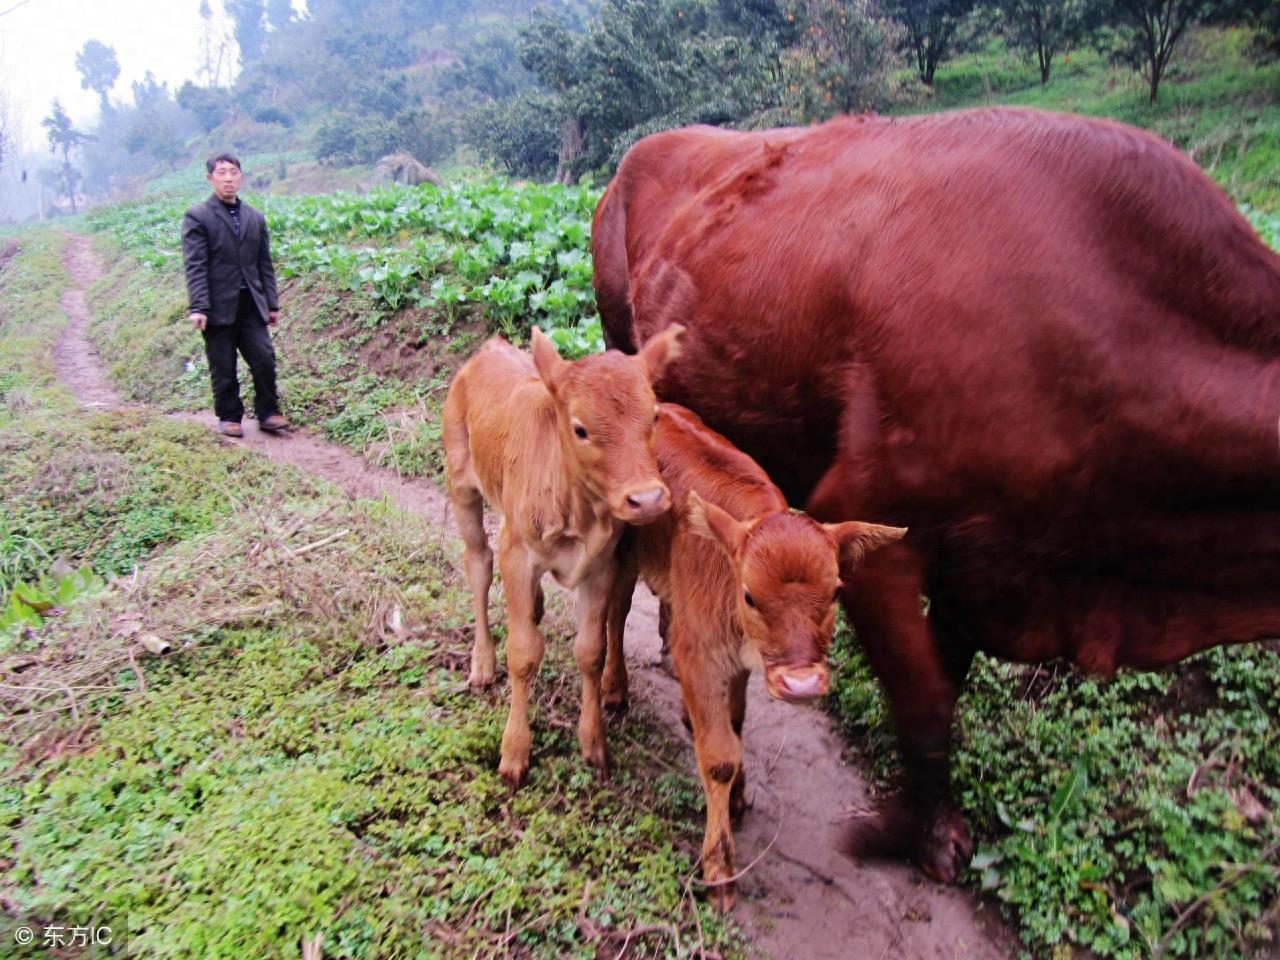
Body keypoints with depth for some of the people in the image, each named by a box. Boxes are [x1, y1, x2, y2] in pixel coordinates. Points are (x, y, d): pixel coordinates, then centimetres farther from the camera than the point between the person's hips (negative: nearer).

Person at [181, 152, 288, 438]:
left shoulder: (255, 218, 13)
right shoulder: (197, 217, -2)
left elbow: (265, 264, 15)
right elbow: (195, 267, -9)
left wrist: (272, 304, 11)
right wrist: (197, 308, -17)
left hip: (251, 305, 4)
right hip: (219, 306, -3)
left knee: (265, 359, -3)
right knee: (223, 368, 3)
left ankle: (268, 414, 10)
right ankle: (229, 417, 17)